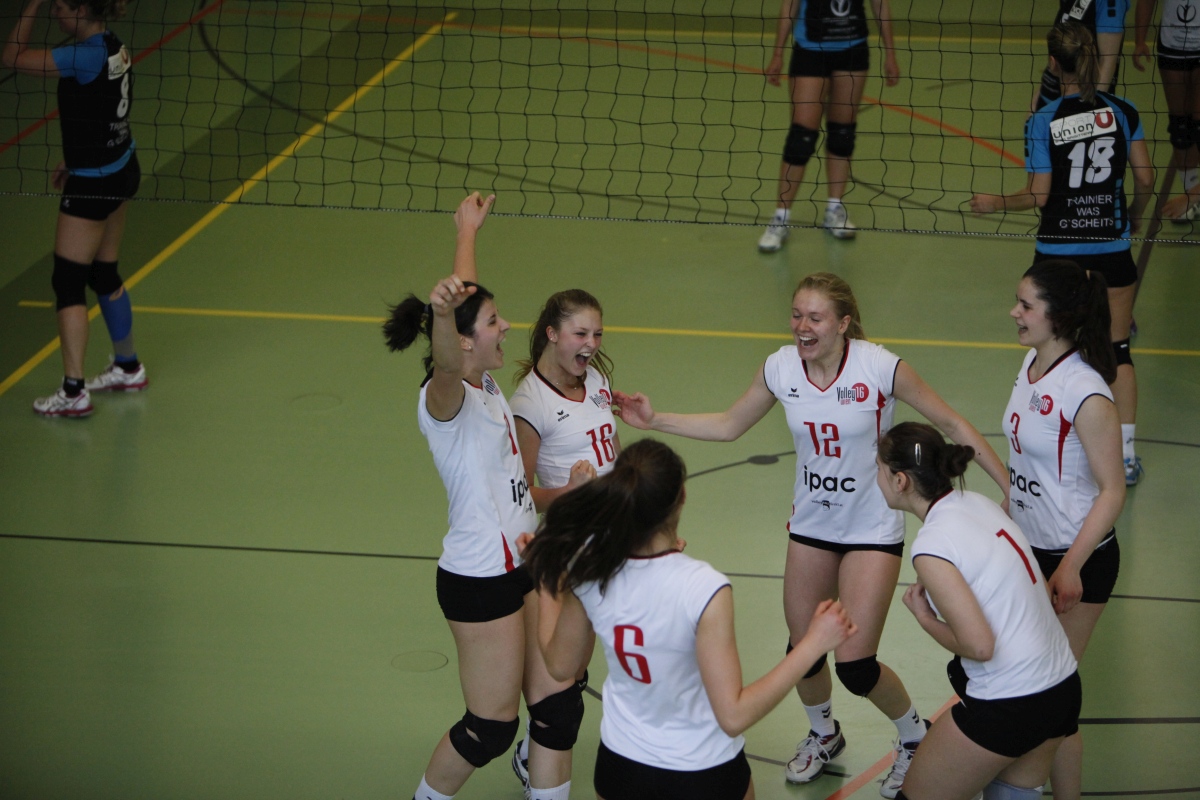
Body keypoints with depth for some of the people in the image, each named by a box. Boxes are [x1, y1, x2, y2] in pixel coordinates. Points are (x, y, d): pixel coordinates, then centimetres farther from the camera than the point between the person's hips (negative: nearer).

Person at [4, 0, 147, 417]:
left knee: (68, 282, -2)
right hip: (118, 170, 9)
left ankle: (74, 391, -2)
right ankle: (128, 368, 33)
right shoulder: (112, 47, 3)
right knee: (105, 274, 20)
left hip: (93, 185, -9)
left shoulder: (88, 56, -24)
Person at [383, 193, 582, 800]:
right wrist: (442, 307, -65)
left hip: (521, 566, 9)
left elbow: (467, 296, 23)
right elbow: (444, 362, -44)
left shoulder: (485, 385, 6)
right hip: (479, 580, -9)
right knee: (492, 726, 4)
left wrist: (468, 232, 36)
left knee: (559, 706, 8)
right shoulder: (446, 398, -19)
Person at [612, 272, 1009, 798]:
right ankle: (823, 735, 41)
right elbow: (727, 426, 8)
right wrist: (655, 420, 0)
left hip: (873, 531, -4)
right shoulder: (780, 369, -9)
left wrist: (1009, 487, -12)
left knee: (855, 665, -9)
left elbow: (952, 425, -11)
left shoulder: (880, 368, -21)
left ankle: (915, 735, 22)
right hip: (812, 524, 4)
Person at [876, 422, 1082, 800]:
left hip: (1007, 708, -8)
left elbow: (979, 646, -21)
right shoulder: (977, 502, 5)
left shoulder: (932, 546, -19)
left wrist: (925, 618, -4)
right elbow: (1040, 587, 11)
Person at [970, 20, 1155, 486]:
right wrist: (1135, 216, 17)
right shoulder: (1121, 112, -4)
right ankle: (1125, 454, 11)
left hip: (1057, 251, -2)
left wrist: (993, 204, 6)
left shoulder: (1042, 123, -11)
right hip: (1112, 249, 2)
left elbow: (1039, 196, -10)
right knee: (1117, 351, 11)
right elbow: (1144, 178, -3)